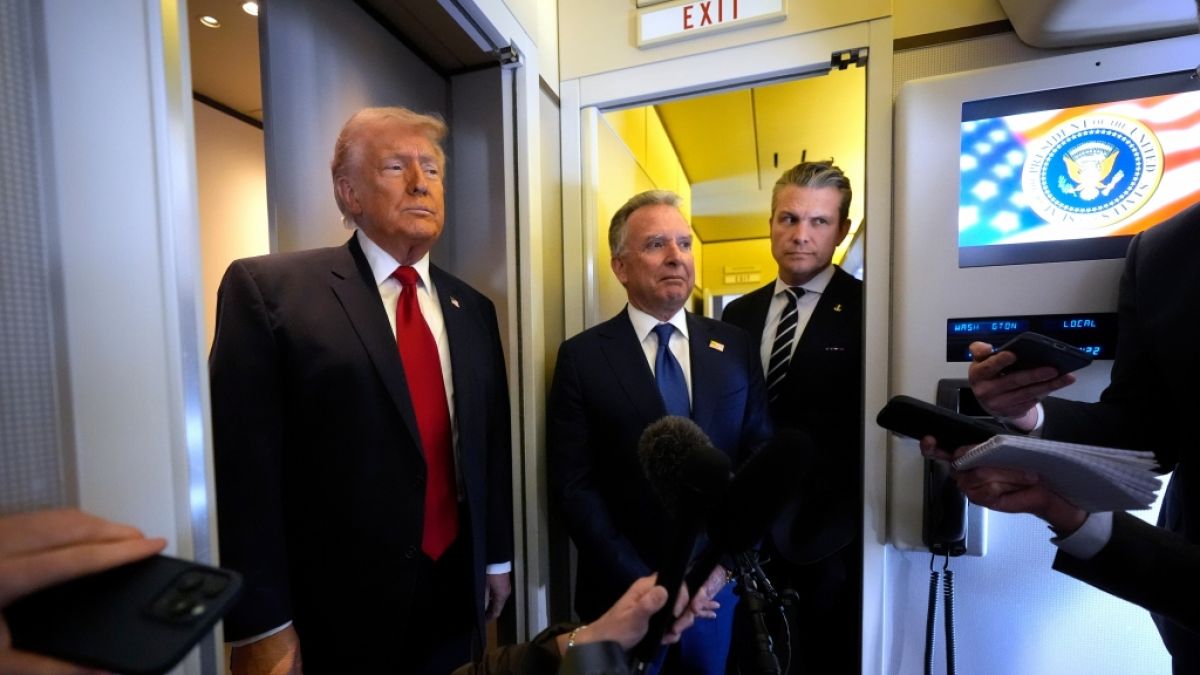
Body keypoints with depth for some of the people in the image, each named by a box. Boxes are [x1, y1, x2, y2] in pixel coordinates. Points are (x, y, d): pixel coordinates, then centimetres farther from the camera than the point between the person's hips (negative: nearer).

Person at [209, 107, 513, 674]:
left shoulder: (473, 310, 3)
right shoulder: (268, 288, -10)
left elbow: (492, 444, 5)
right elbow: (242, 465, -13)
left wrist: (496, 558, 9)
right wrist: (260, 626, -11)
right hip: (339, 607, -4)